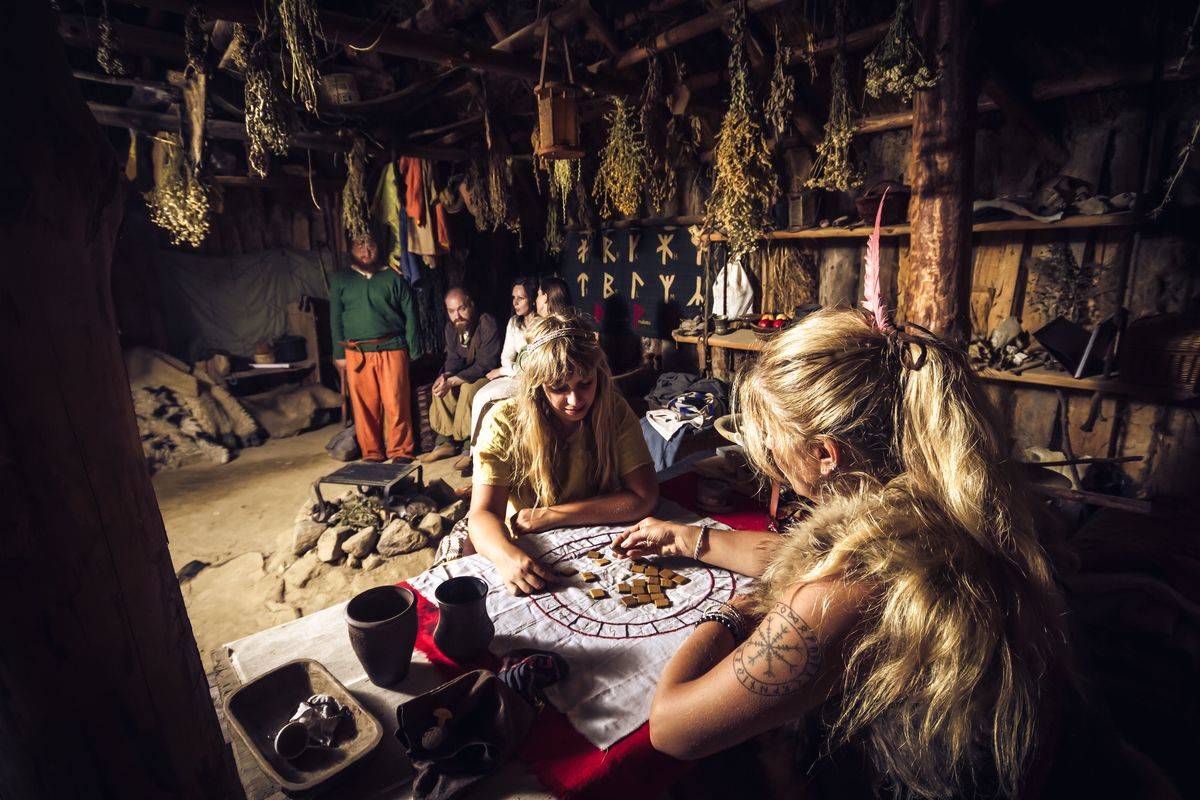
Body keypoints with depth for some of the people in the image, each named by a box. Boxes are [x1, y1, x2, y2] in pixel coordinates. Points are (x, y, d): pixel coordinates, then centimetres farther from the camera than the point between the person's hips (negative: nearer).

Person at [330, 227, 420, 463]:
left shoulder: (394, 278, 8)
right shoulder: (340, 280, 13)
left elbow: (410, 316, 6)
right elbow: (336, 319, 11)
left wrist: (413, 352, 1)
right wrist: (339, 354, 5)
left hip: (392, 349, -1)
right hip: (357, 353, 2)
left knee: (396, 403, -2)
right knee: (364, 405, 4)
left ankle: (400, 451, 10)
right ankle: (371, 453, 16)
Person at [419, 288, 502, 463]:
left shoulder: (487, 325, -23)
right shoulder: (451, 327, 1)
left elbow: (485, 365, -27)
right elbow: (454, 359, 4)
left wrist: (452, 381, -30)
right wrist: (446, 375, -20)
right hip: (466, 374, 8)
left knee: (469, 388, -32)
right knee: (441, 386, -12)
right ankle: (446, 441, -4)